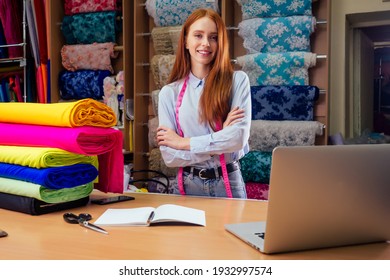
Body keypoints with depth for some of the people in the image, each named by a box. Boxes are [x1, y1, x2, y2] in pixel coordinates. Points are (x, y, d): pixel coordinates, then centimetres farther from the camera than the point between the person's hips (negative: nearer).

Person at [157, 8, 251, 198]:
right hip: (188, 186, 1)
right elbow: (169, 157, -8)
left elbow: (239, 137, -18)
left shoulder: (237, 80, -5)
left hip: (229, 184, -1)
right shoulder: (169, 92, -2)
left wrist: (183, 142, -13)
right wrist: (222, 138, -16)